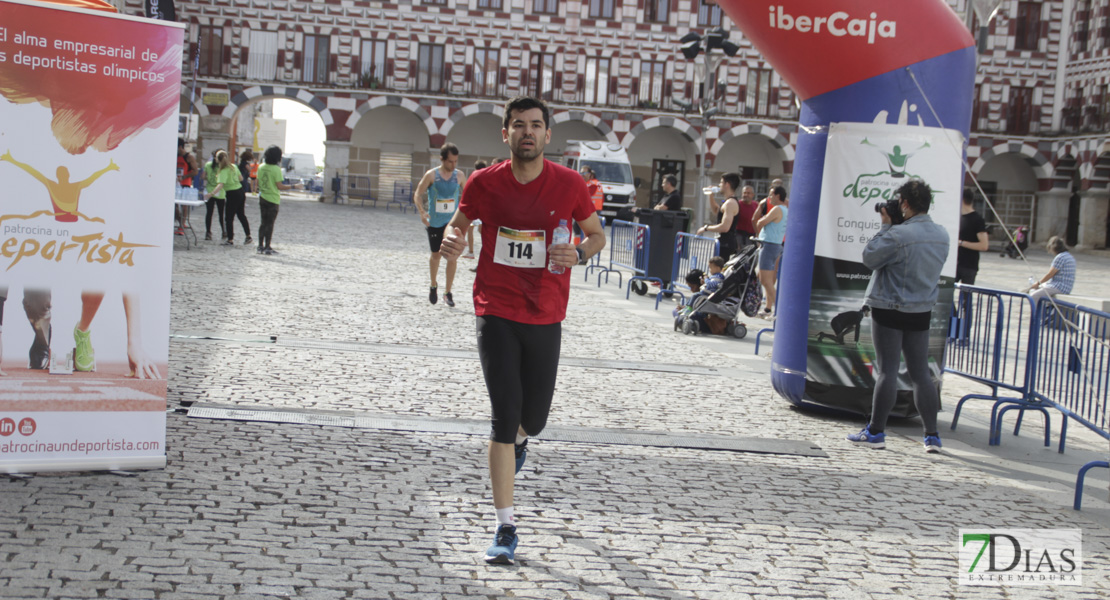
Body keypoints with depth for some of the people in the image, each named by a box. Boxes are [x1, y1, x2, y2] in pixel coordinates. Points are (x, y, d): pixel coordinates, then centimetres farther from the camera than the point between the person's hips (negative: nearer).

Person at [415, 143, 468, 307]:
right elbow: (419, 194, -3)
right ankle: (433, 285, 34)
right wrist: (422, 212, -19)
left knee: (452, 256, -5)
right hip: (434, 222, -1)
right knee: (436, 255, 10)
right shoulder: (431, 175, -7)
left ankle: (448, 292, 6)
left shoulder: (460, 176, -1)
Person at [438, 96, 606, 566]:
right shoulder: (484, 183, -3)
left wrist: (580, 253, -13)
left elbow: (597, 233, 9)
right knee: (504, 418, -6)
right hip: (496, 312, -1)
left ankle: (518, 439, 53)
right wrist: (452, 241, -11)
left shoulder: (569, 185, -4)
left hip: (545, 317, 1)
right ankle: (506, 529, 2)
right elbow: (458, 224, 13)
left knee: (533, 418, 11)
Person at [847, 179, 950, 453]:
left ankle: (875, 432, 3)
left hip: (890, 309, -6)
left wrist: (885, 226, -3)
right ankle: (932, 435, 11)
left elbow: (869, 258, -12)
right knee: (920, 372, 10)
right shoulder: (942, 235, 4)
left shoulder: (899, 235, -20)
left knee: (887, 369, -2)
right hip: (922, 310, 6)